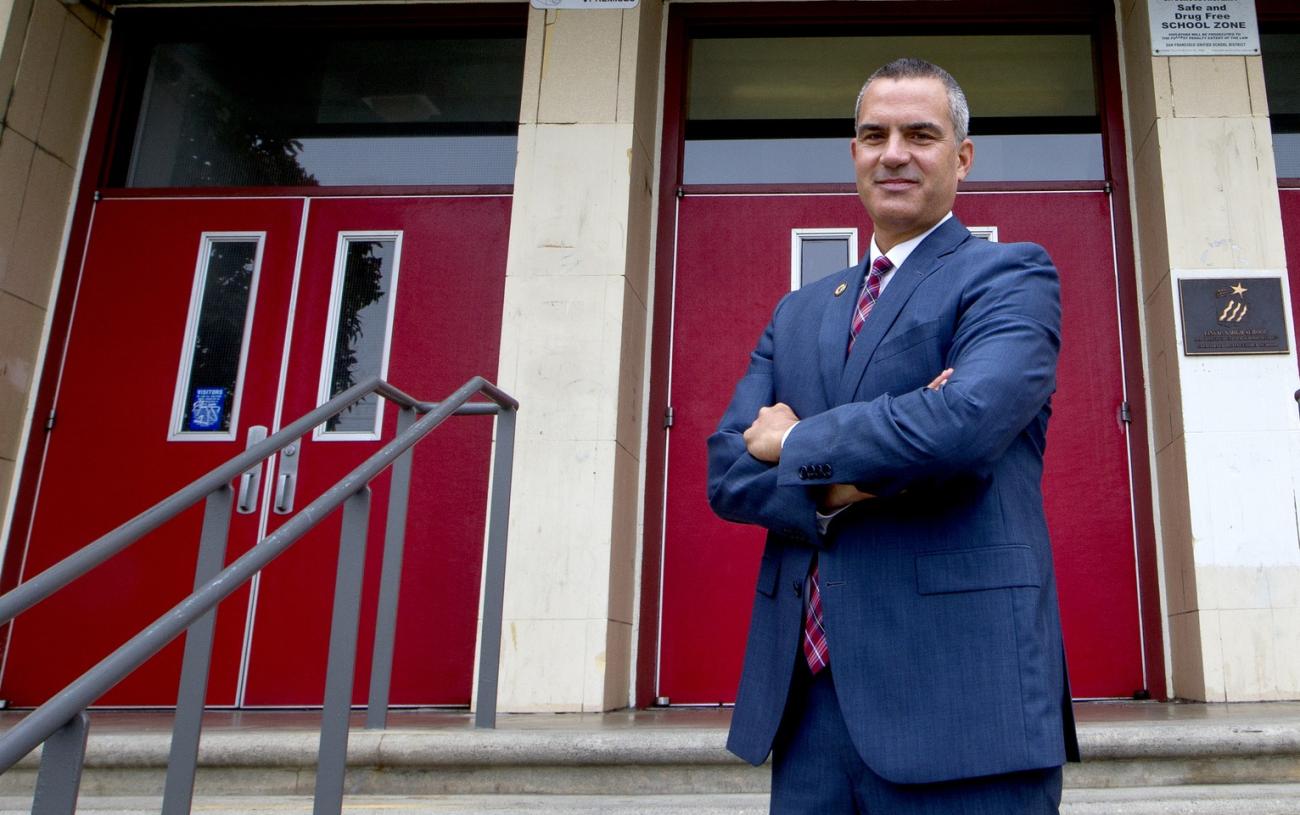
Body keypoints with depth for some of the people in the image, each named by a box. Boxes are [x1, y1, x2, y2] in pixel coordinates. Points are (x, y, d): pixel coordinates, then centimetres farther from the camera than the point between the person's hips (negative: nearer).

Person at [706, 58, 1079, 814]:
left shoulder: (1011, 274, 0)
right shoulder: (800, 312, 16)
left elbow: (966, 420, -20)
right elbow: (728, 470, 7)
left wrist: (799, 446, -6)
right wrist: (834, 487, -13)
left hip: (956, 695, -5)